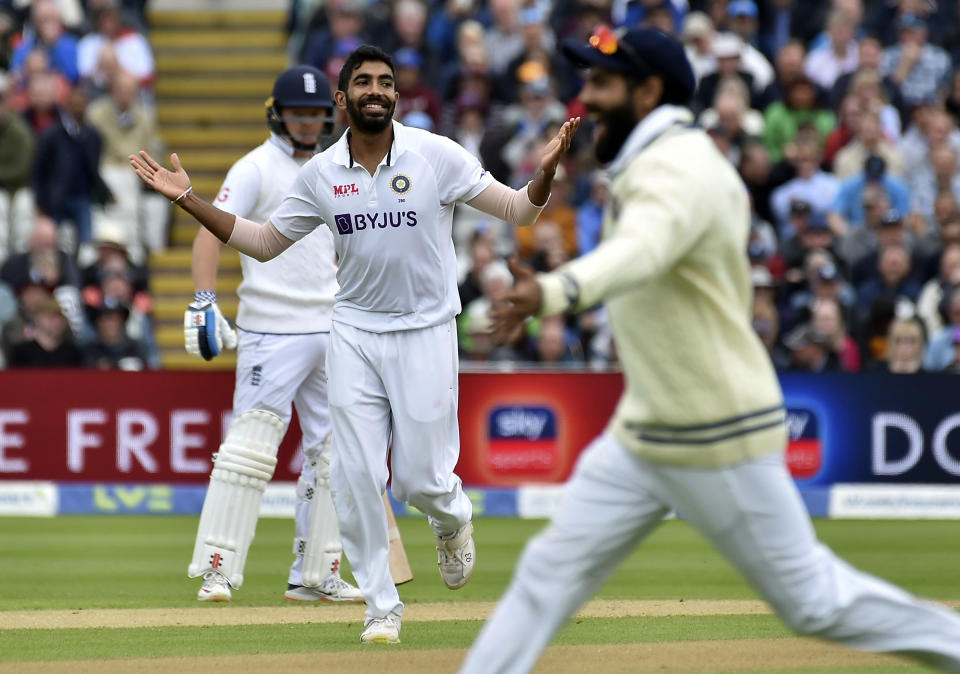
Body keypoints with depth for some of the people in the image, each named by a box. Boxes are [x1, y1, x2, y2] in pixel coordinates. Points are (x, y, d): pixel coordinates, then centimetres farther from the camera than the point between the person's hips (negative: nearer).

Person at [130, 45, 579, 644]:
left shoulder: (437, 156, -9)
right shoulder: (322, 173, 0)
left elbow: (519, 211, -7)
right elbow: (266, 243, 11)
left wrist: (546, 170, -28)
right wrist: (189, 200, 3)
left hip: (425, 332, -3)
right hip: (354, 332, 3)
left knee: (421, 479, -3)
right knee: (356, 477, -3)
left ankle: (453, 520, 35)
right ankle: (382, 606, 11)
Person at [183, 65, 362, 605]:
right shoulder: (256, 169, -4)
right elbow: (212, 233, -13)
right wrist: (204, 301, -26)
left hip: (330, 332, 7)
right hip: (272, 332, -7)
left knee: (330, 452, 7)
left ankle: (315, 574, 13)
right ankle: (218, 569, -8)